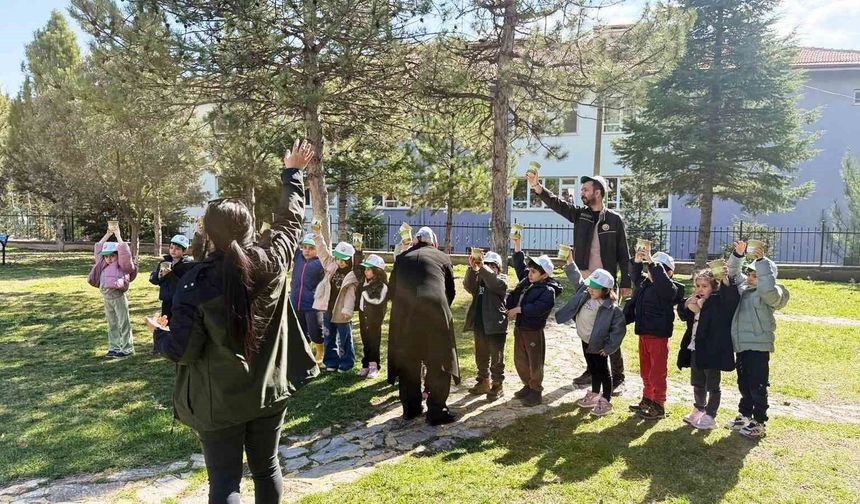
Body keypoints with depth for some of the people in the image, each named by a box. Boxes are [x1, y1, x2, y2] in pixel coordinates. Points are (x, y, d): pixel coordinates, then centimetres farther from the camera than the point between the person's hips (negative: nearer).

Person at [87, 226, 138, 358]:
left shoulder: (121, 264, -5)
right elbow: (97, 249, 19)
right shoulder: (104, 265, 13)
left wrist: (118, 235, -10)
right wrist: (108, 235, 15)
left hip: (118, 296, -7)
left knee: (124, 323, -3)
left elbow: (124, 251, -18)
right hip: (106, 298, 7)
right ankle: (114, 348, 19)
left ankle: (127, 349, 2)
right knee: (112, 325, 12)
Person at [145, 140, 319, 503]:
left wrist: (159, 334, 8)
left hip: (219, 402, -3)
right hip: (269, 391, 4)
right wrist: (292, 173, 22)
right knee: (266, 468, 19)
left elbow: (181, 351, -15)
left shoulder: (195, 282, -18)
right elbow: (290, 218, 8)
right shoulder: (272, 261, -11)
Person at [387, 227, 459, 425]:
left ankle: (410, 408, 26)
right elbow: (451, 290, 19)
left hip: (403, 313, 3)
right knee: (439, 363, 9)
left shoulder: (402, 258, 21)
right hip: (435, 312, -2)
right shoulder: (442, 257, 16)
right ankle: (436, 411, 12)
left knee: (407, 361, 17)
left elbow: (391, 288, 22)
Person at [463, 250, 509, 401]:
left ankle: (498, 385, 14)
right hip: (480, 325, 5)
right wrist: (472, 268, -23)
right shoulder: (479, 277, 11)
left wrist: (483, 267, -28)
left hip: (496, 326, -5)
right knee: (481, 357, 16)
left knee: (496, 358, 3)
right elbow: (468, 286, -9)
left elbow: (496, 284, -24)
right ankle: (484, 382, 29)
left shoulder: (502, 278, 0)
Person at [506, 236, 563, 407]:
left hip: (533, 331, -8)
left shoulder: (548, 290, -17)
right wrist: (517, 245, 14)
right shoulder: (526, 280, 7)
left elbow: (539, 307, -31)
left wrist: (518, 309, -25)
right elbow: (519, 264, 20)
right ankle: (528, 386, 33)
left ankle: (536, 392, 17)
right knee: (520, 361, 17)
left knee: (535, 364, 3)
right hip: (519, 328, 8)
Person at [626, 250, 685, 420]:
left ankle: (658, 407, 12)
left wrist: (653, 263, -32)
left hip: (658, 336, -8)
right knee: (645, 371, 19)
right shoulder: (645, 282, 6)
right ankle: (647, 400, 33)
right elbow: (635, 275, 21)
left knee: (657, 372, 2)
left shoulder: (670, 288, -15)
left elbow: (663, 282, -36)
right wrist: (637, 261, 2)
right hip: (643, 334, 8)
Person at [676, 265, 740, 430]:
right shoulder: (695, 302, 8)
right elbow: (683, 315, 18)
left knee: (712, 386, 6)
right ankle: (699, 410, 37)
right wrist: (687, 305, -4)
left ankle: (710, 417, 16)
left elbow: (732, 297, -31)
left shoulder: (718, 301, -12)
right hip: (695, 350, 7)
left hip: (712, 351, -7)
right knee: (698, 384, 21)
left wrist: (725, 280, -50)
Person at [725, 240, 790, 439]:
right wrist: (738, 254, 2)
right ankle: (745, 415, 32)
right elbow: (734, 272, 19)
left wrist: (762, 261, -30)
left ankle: (759, 423, 9)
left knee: (757, 385, -1)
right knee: (743, 383, 18)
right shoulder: (744, 287, 10)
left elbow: (769, 288, -34)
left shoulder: (769, 294, -11)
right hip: (742, 345, 8)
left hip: (758, 346, -8)